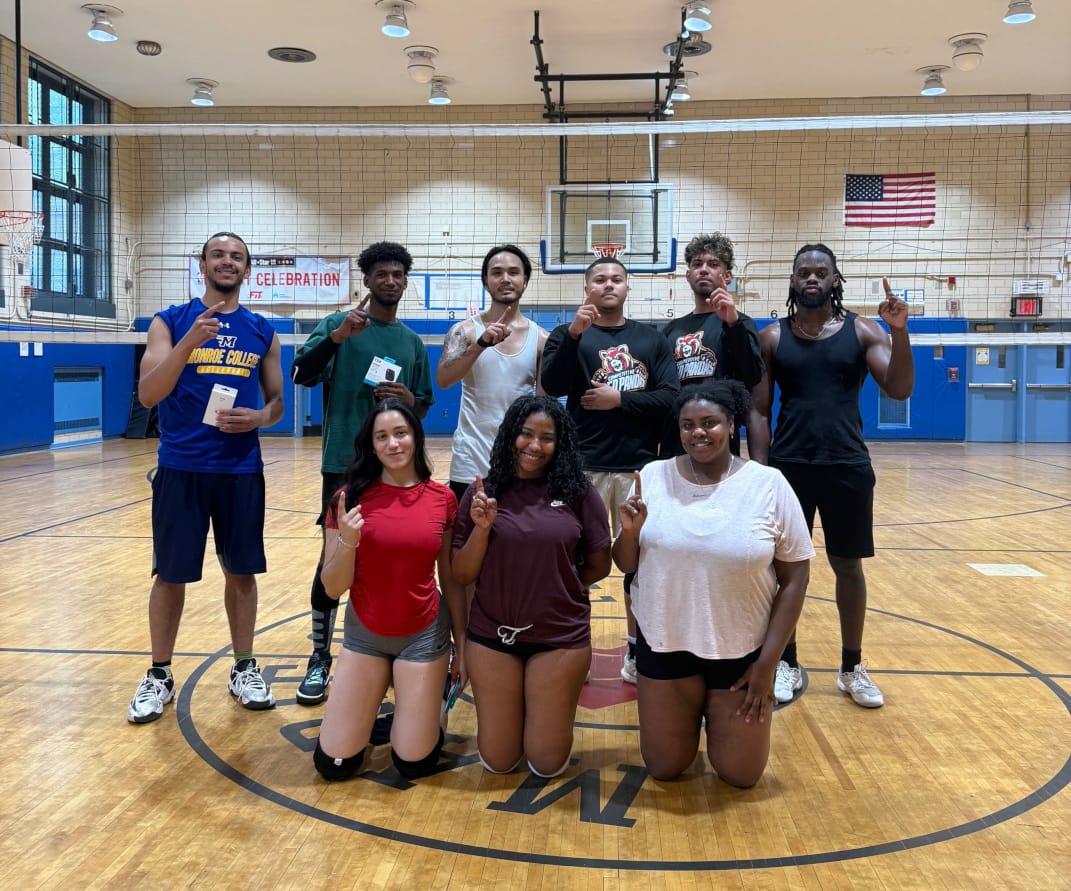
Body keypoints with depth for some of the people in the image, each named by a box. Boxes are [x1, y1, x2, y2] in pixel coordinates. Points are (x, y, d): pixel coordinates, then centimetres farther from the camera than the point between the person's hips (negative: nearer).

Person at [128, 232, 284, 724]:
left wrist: (259, 417, -11)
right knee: (170, 574, 5)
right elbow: (147, 395, -10)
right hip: (180, 468, -2)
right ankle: (159, 675, 21)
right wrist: (190, 341, -23)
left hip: (241, 470, 2)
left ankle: (244, 668, 23)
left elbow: (277, 402, 12)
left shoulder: (262, 331, 8)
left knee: (241, 571, 8)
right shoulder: (170, 322, 1)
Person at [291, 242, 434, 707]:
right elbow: (301, 374, -14)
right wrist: (337, 336, -27)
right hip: (344, 463, -3)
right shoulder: (338, 324, 0)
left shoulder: (413, 342, 11)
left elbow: (424, 407, 16)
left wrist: (410, 400, -7)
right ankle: (320, 658, 13)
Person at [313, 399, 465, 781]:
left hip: (424, 635, 0)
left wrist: (461, 643, 6)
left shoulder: (443, 499, -6)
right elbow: (333, 588, -9)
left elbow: (451, 580, 3)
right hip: (365, 635, 1)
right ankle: (376, 701, 31)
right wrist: (347, 542, -27)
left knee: (414, 764, 2)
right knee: (333, 764, 4)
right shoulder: (351, 498, -10)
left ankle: (426, 697, 31)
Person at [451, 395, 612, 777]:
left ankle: (549, 712, 39)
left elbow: (599, 566, 3)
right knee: (497, 761, 12)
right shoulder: (483, 492, -5)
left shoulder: (578, 491, -7)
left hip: (561, 637, -1)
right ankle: (513, 710, 41)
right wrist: (481, 528, -18)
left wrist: (553, 587, -1)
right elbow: (461, 575, -4)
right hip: (492, 635, 1)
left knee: (547, 763, 9)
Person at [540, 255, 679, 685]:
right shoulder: (570, 334, 4)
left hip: (640, 467, 2)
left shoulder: (651, 339, 9)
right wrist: (573, 334, -25)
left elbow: (670, 398, -1)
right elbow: (552, 385, -14)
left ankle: (637, 651, 23)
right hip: (584, 466, -2)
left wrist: (619, 399, -10)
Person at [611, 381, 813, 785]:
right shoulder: (653, 477, -7)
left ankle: (717, 714, 40)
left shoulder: (769, 485, -12)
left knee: (740, 775, 11)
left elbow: (794, 579, -6)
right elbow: (626, 565, 2)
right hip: (665, 645, 2)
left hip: (742, 651, -1)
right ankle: (695, 712, 43)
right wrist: (630, 532, -21)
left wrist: (768, 663, -9)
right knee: (664, 769, 13)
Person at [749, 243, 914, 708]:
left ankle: (852, 668, 24)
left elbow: (899, 389, -9)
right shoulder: (772, 337, 3)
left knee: (848, 565, 9)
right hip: (788, 466, 0)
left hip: (848, 466, 0)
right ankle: (788, 663, 22)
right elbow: (759, 411, 2)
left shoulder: (863, 331, 2)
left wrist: (900, 332, -23)